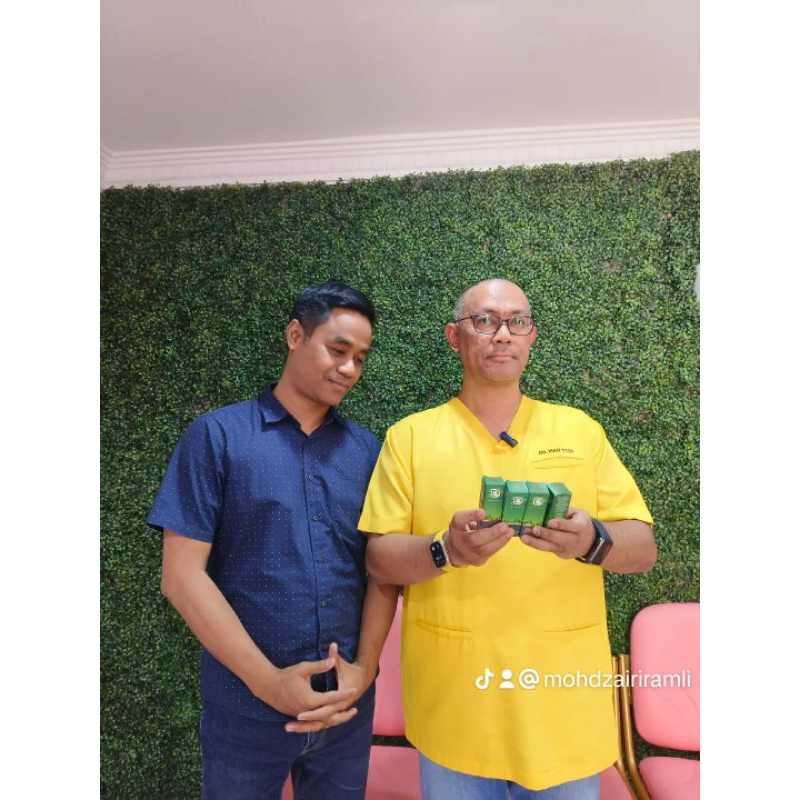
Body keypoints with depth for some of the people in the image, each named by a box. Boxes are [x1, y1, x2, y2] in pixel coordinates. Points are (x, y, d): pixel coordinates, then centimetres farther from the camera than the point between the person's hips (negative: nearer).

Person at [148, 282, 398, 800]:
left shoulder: (366, 450, 2)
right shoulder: (217, 436, -7)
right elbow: (182, 574, -11)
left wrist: (364, 668, -9)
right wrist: (267, 680, -13)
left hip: (348, 703, 3)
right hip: (246, 703, -3)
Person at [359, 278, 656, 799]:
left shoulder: (580, 430, 3)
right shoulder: (411, 435, -1)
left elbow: (643, 548, 1)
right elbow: (379, 560, -4)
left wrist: (592, 541, -20)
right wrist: (445, 550, -24)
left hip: (565, 702, 2)